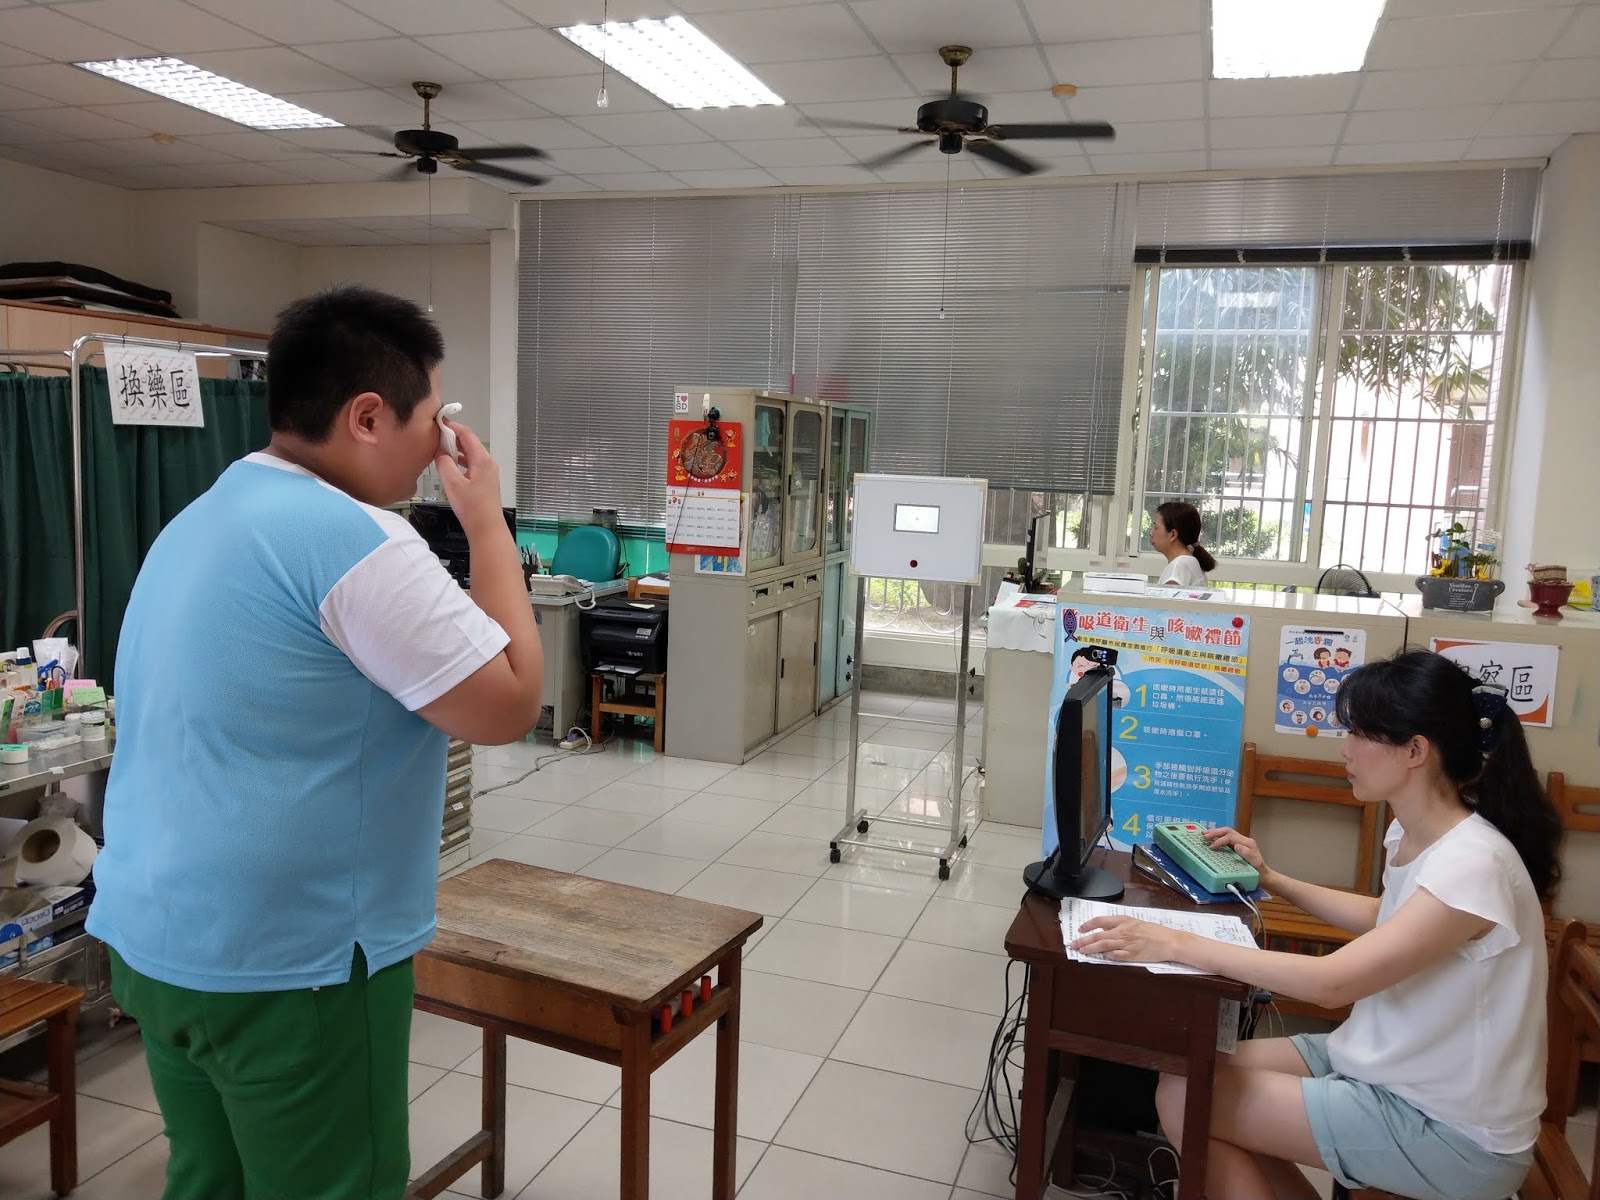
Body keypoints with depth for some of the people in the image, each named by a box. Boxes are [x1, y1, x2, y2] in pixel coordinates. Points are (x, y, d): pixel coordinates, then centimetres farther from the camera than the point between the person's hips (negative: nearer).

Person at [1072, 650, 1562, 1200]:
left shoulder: (1471, 865, -29)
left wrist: (1176, 944, -31)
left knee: (1184, 1099, -13)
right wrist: (1272, 880, 16)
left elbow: (1332, 982, -32)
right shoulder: (1411, 832, 1)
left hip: (1454, 1129, -9)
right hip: (1394, 1060, 9)